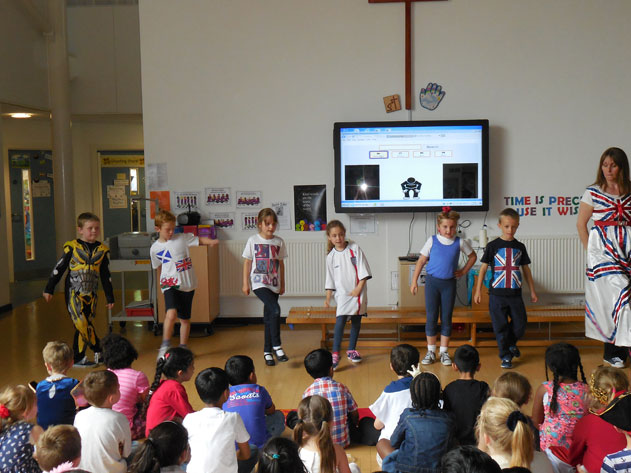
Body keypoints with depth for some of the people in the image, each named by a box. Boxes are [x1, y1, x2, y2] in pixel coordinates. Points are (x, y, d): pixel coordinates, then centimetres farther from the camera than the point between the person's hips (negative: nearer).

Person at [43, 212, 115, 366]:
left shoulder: (102, 250, 4)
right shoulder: (72, 247, -6)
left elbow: (105, 276, 12)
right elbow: (59, 269, 0)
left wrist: (110, 297, 14)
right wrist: (49, 289, 1)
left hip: (90, 294, 3)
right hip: (73, 292, -3)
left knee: (84, 325, 8)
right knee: (82, 324, -10)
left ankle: (78, 358, 20)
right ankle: (98, 351, 2)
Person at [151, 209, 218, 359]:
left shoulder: (182, 238, 0)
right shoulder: (155, 248, 5)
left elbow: (199, 239, -3)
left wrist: (211, 241, -21)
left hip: (187, 285, 1)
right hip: (169, 285, -1)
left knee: (185, 318, 9)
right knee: (171, 314, -24)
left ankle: (183, 348, 25)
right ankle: (165, 345, -6)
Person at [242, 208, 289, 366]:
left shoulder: (279, 242, 5)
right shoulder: (253, 240, -2)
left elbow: (281, 264, 12)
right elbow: (247, 263, 3)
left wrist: (282, 284, 14)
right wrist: (245, 283, 1)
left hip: (274, 284, 4)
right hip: (259, 283, -4)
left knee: (269, 318, 9)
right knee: (275, 310, -23)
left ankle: (267, 351, 20)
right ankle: (276, 346, -12)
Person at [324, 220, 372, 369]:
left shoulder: (354, 248, -2)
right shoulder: (331, 256, 2)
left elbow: (363, 270, -3)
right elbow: (330, 280, 6)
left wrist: (359, 288, -10)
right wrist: (328, 298, 0)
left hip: (357, 292, 1)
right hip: (342, 293, -1)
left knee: (356, 321, 11)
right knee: (340, 321, -16)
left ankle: (351, 350, 27)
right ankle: (335, 354, -17)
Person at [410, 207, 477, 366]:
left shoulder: (460, 242, 0)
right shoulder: (432, 241, -3)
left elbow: (472, 256, 17)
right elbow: (421, 261, 1)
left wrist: (463, 271, 6)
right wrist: (414, 281, -2)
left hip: (449, 283, 1)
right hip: (432, 281, -1)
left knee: (446, 318, 5)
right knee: (431, 317, 2)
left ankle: (444, 352, 15)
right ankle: (431, 351, 12)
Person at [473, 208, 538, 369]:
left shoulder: (520, 247, 8)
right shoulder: (493, 246, -2)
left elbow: (526, 269, 15)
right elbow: (483, 268, 1)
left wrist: (532, 291, 15)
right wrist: (478, 290, -1)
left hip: (515, 293, 3)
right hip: (497, 294, -3)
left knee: (520, 324, 5)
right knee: (500, 326, 1)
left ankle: (511, 343, 33)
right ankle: (505, 356, 14)